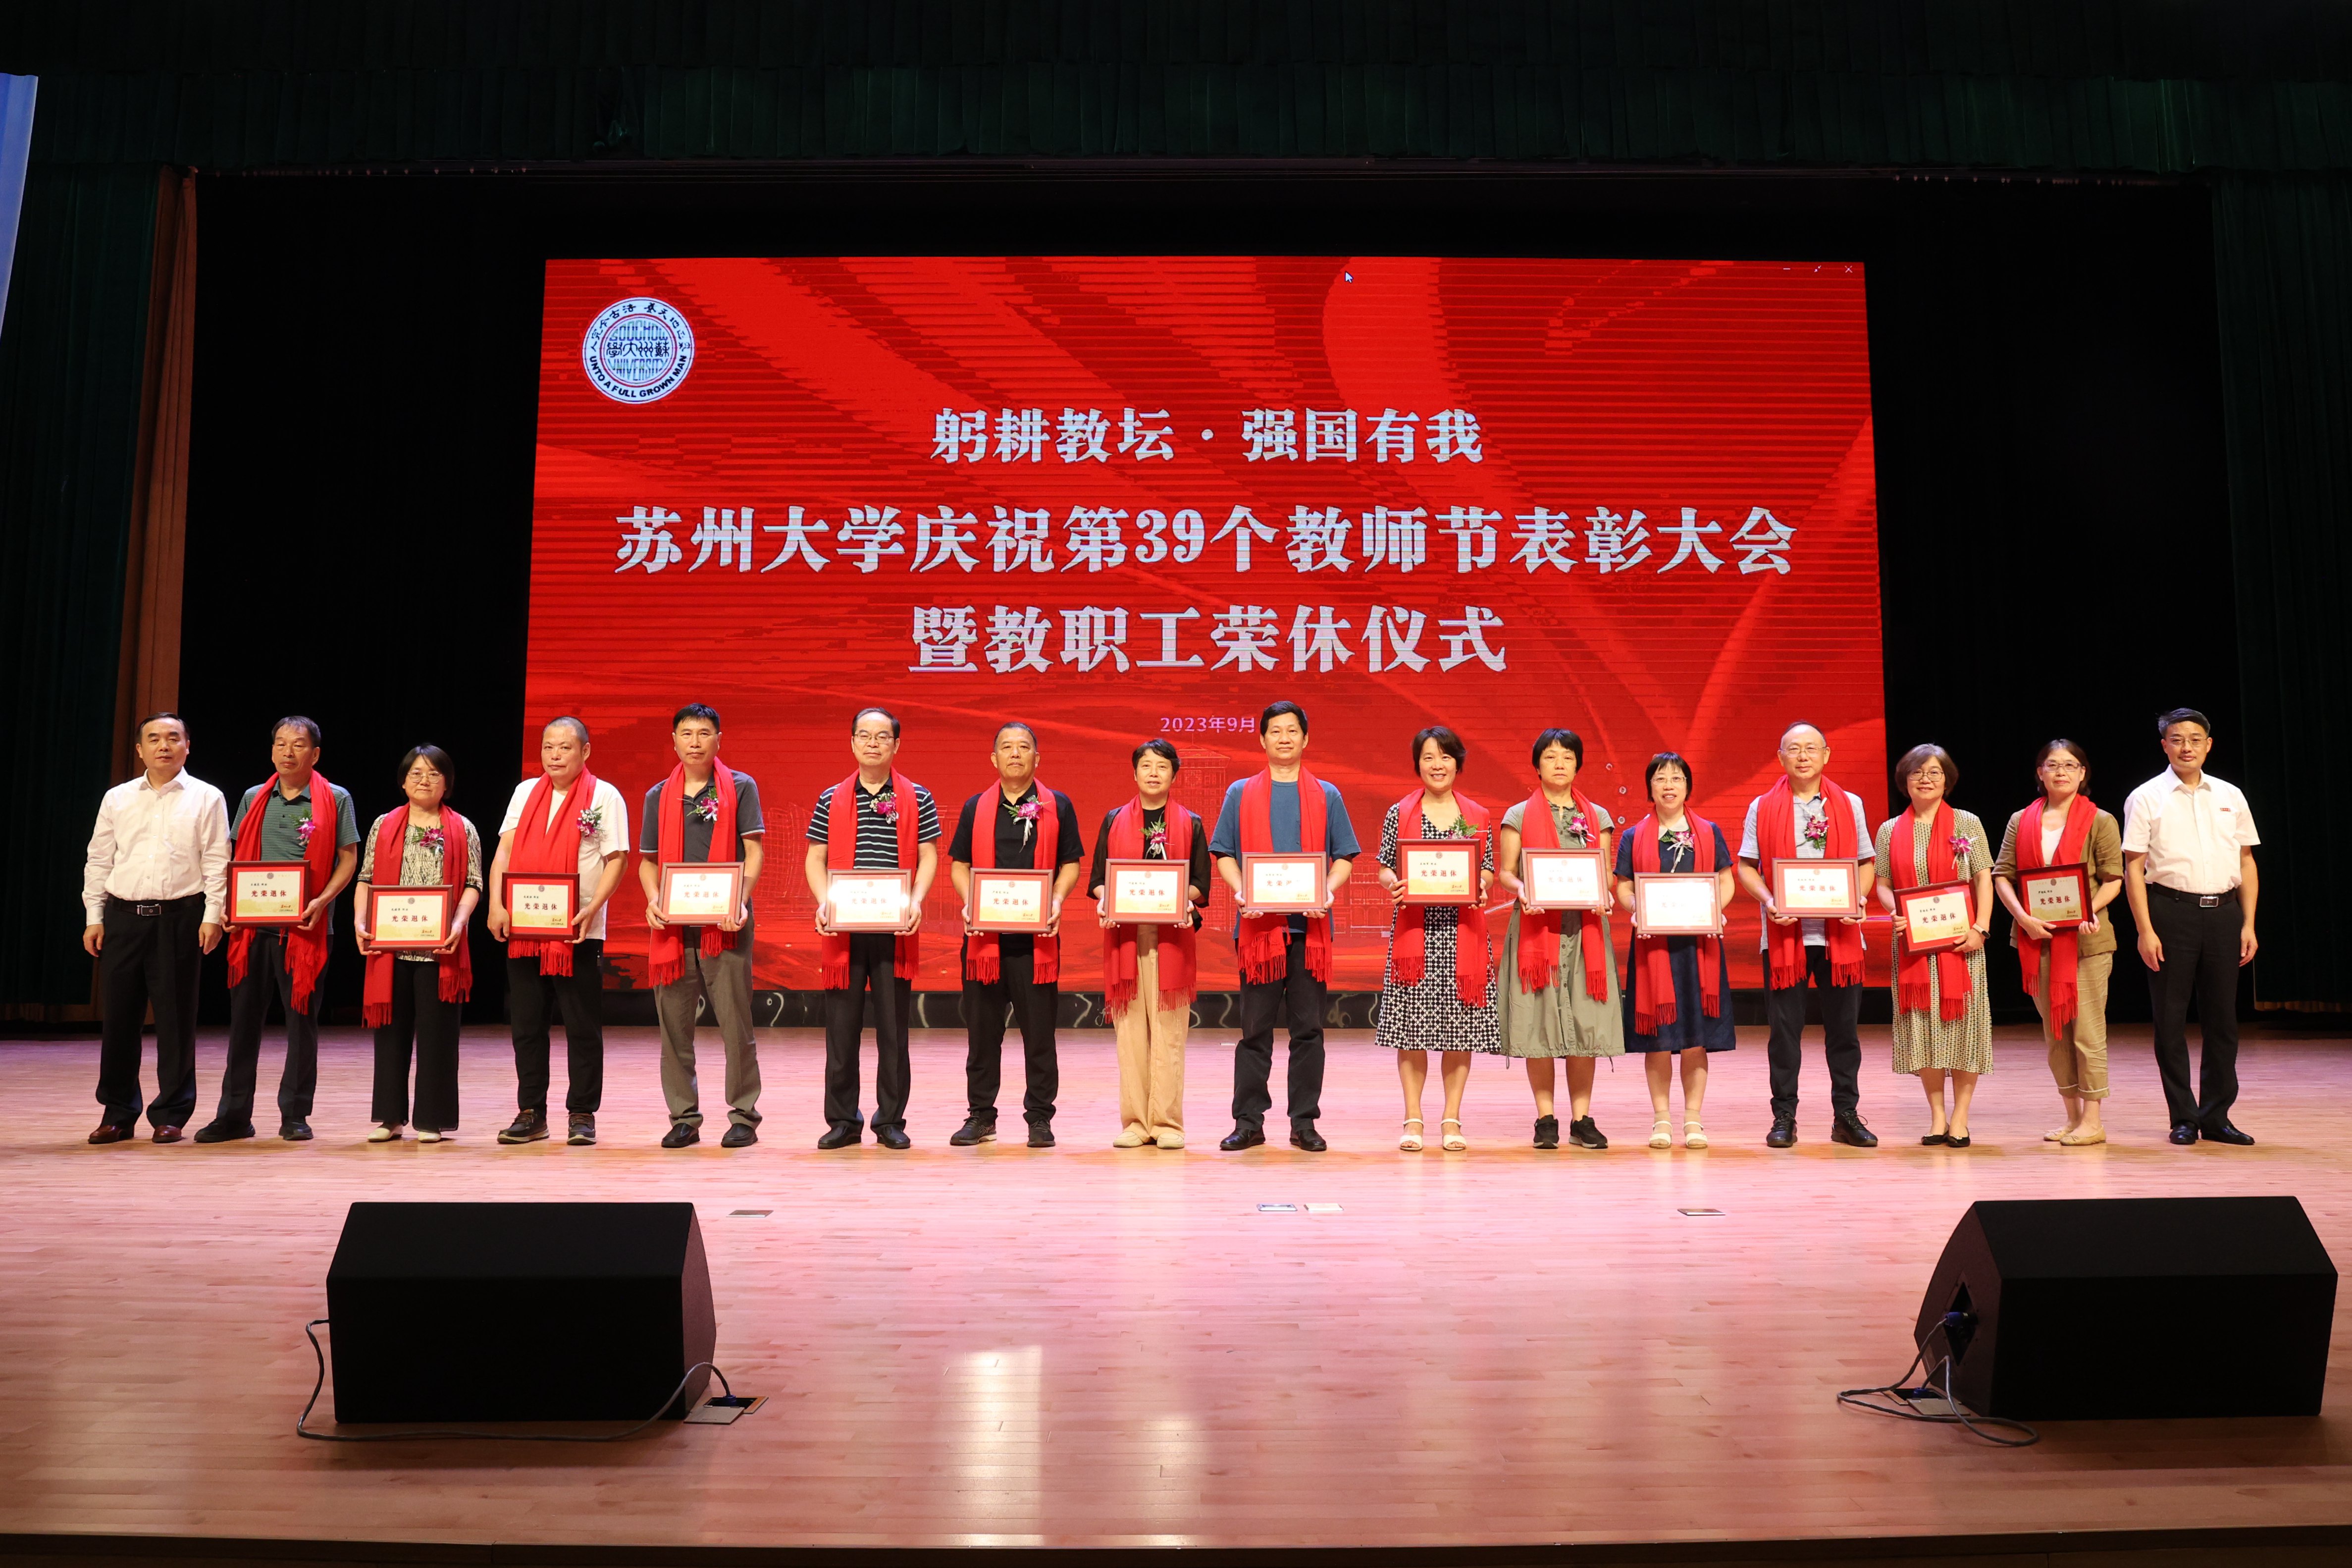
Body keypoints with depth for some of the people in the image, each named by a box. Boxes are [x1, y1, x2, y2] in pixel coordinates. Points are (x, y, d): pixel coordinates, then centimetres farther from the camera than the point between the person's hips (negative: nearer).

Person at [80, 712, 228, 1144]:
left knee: (176, 1019, 1)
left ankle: (171, 1115, 10)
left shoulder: (206, 798, 3)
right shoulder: (117, 799, 12)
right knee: (120, 1016, 5)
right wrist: (93, 918, 6)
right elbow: (98, 861, 12)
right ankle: (117, 1114, 16)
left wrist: (213, 916, -9)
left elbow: (216, 863, -1)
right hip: (123, 916, 3)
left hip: (180, 917, -3)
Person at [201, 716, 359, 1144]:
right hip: (253, 926, 3)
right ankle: (234, 1115, 14)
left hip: (306, 928, -3)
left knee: (302, 1020, 2)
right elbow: (237, 858, 16)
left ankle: (295, 1115, 12)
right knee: (244, 1018, 6)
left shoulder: (335, 799, 2)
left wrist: (322, 901, -15)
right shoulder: (254, 799, 13)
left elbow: (348, 859, -1)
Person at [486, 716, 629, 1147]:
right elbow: (504, 851, 8)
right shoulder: (525, 792, 13)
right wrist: (496, 904, -6)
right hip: (523, 929, 4)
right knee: (526, 1024, 8)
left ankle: (582, 1115, 10)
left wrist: (592, 908, -18)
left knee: (583, 1027, 1)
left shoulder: (605, 796, 0)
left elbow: (616, 860, -5)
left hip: (579, 931, -4)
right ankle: (531, 1114, 17)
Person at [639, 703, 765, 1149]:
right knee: (674, 1021, 5)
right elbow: (648, 860, 17)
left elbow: (753, 852, -1)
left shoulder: (741, 788, 5)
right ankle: (684, 1117, 14)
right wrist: (653, 899, -3)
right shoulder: (658, 796, 14)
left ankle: (744, 1115, 5)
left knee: (735, 1020, -4)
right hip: (673, 925, 3)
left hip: (724, 923, -3)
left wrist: (740, 900, -15)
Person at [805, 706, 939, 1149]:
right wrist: (825, 901, -7)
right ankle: (843, 1120, 13)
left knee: (894, 1028, 3)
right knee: (841, 1026, 4)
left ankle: (891, 1120, 12)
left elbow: (928, 856, 4)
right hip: (844, 929, 1)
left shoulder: (918, 799, 6)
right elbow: (815, 858, 9)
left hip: (895, 929, -1)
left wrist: (916, 901, -11)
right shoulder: (831, 800, 9)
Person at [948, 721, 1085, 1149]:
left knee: (1039, 1030, 1)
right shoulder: (976, 808, 10)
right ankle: (980, 1116, 17)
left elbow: (1070, 864, 6)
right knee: (982, 1029, 7)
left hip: (1037, 936, -2)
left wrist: (1056, 901, -11)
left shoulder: (1058, 806, 6)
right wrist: (969, 903, -7)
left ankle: (1039, 1118, 11)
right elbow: (959, 865, 11)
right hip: (985, 934, 2)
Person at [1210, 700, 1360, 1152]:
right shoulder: (1241, 794, 10)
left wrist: (1328, 891, -10)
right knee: (1255, 1027, 2)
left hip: (1309, 924, 1)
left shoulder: (1327, 796, 11)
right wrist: (1240, 891, -10)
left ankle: (1304, 1122, 10)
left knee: (1308, 1027, 2)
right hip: (1259, 924, 0)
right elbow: (1224, 853, 8)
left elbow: (1344, 857, 10)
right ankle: (1249, 1122, 9)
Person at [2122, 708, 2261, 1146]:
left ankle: (2216, 1116, 17)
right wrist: (2145, 930, -10)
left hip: (2223, 912, 3)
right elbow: (2133, 867, -3)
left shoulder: (2230, 796, 11)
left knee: (2222, 1017, 7)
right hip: (2171, 910, -3)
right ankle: (2184, 1118, 12)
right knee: (2171, 1017, 2)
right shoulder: (2147, 798, 0)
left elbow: (2246, 863, 13)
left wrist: (2248, 924, 6)